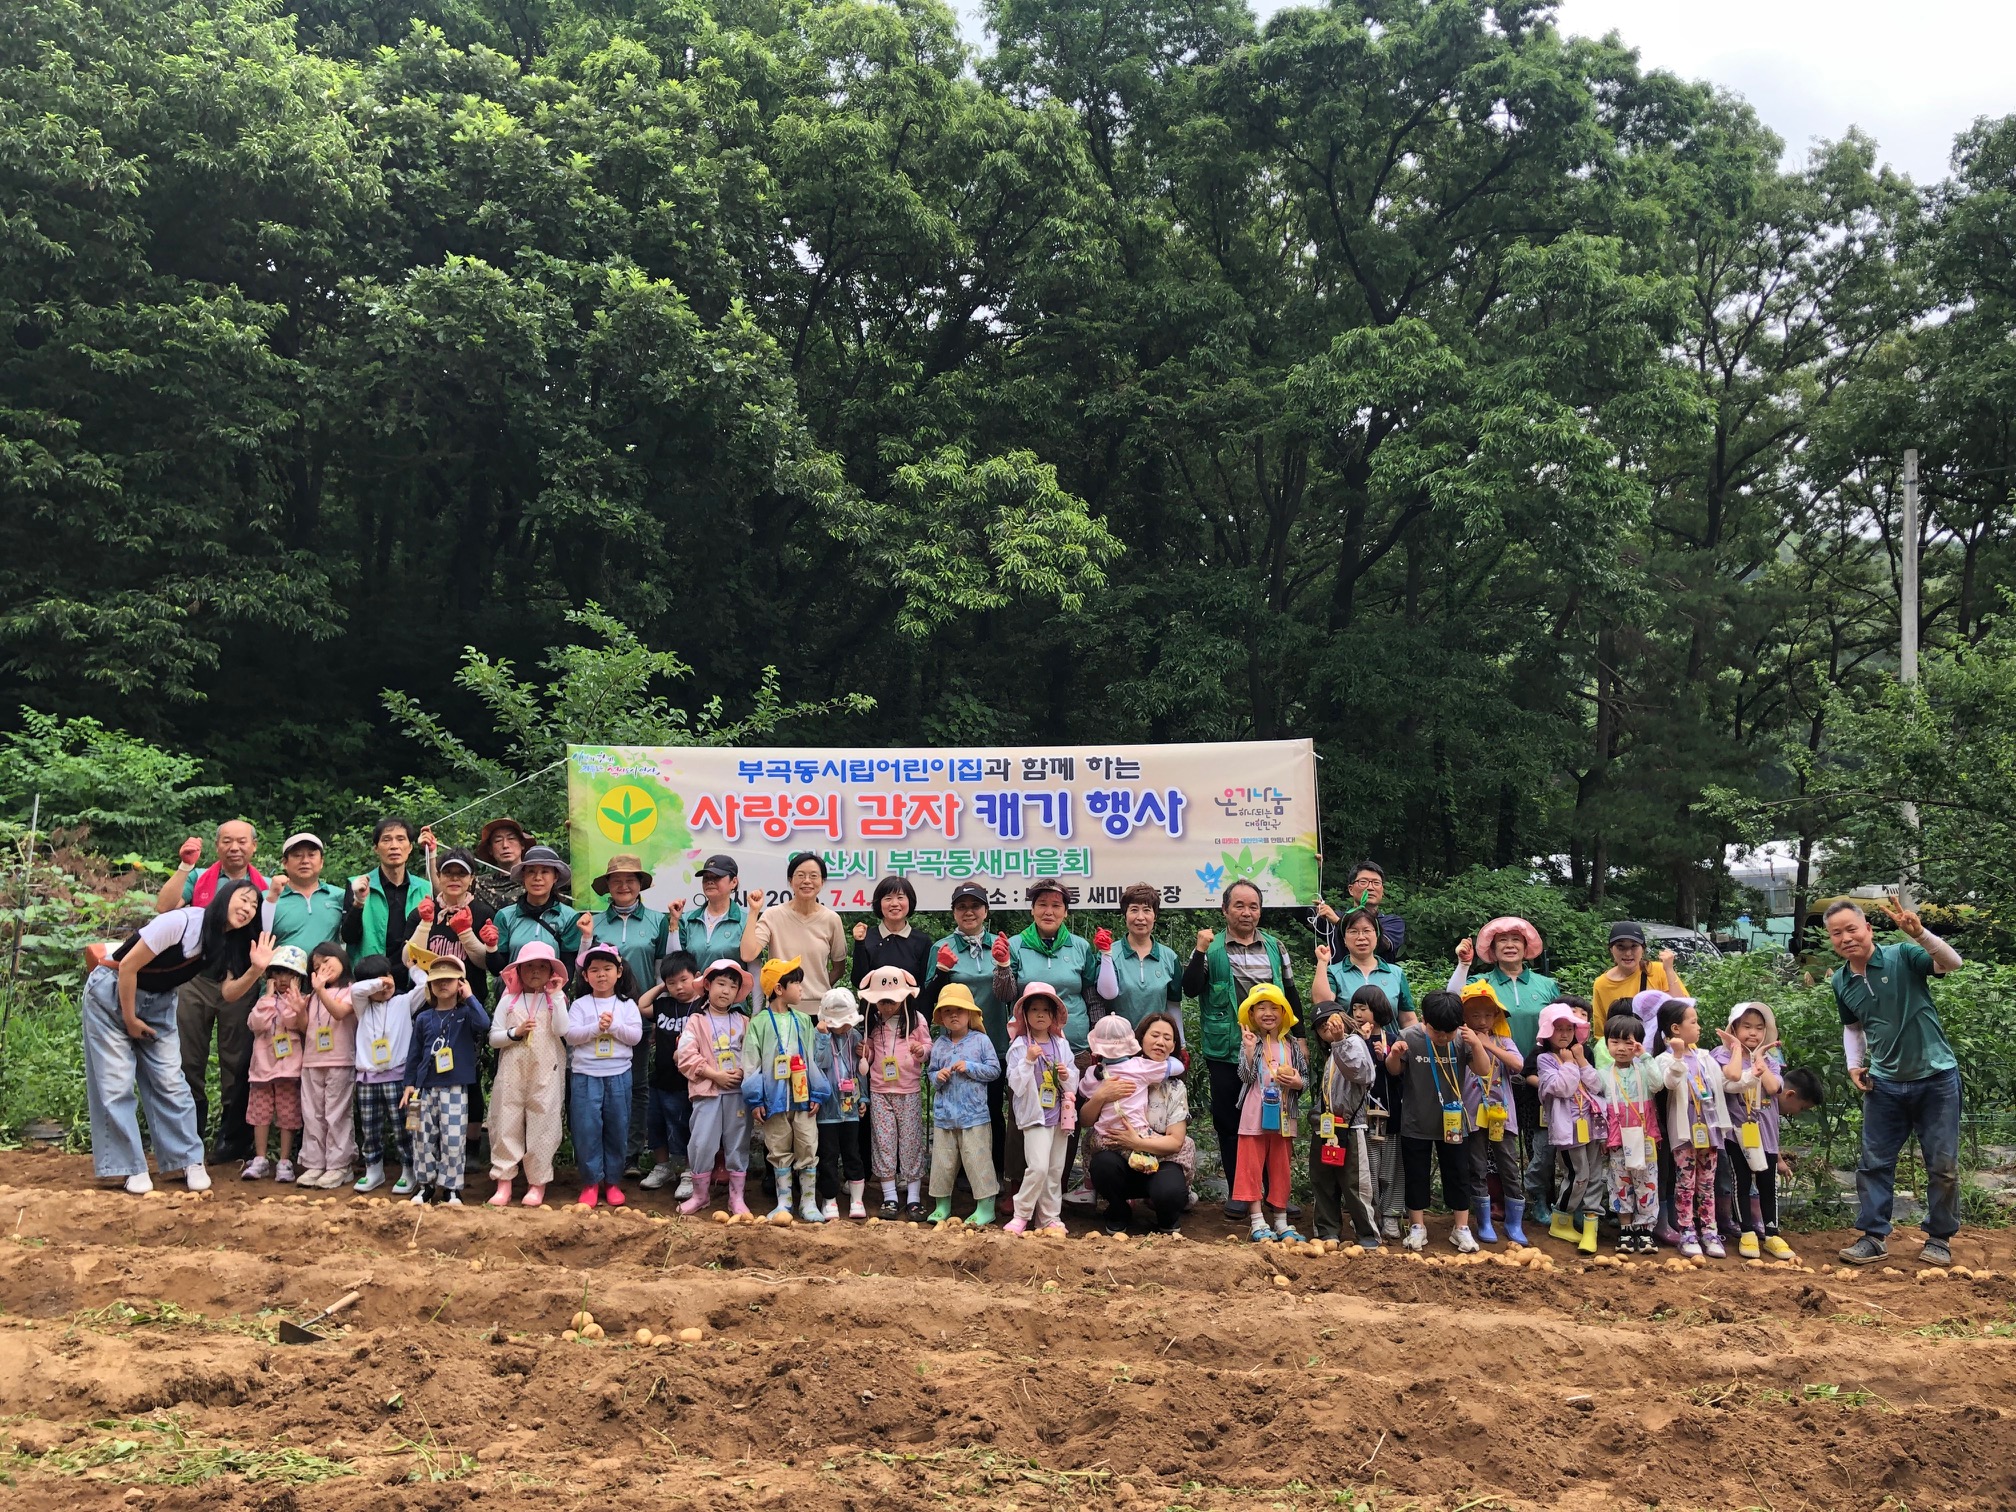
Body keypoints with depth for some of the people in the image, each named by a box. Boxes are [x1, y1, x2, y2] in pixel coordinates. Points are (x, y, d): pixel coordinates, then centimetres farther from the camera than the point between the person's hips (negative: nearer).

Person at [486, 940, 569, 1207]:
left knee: (542, 1127, 2)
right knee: (506, 1125, 3)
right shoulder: (509, 1000, 7)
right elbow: (493, 1038, 6)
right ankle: (504, 1181, 11)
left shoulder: (555, 999, 4)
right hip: (511, 1073, 1)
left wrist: (557, 995, -12)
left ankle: (538, 1183, 11)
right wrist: (515, 1033, -12)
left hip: (546, 1075, -1)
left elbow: (561, 1030, -13)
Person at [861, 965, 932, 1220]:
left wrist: (921, 1051, -18)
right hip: (879, 1091, 2)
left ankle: (914, 1198, 7)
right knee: (883, 1142, 3)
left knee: (911, 1142, 0)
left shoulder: (915, 1019, -1)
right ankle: (889, 1198, 10)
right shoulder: (873, 1022, 6)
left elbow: (928, 1046, 4)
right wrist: (864, 1052, -5)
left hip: (910, 1091, -2)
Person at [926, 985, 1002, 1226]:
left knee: (977, 1160, -3)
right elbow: (931, 1072, 14)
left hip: (973, 1114, -4)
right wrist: (937, 1077, -8)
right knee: (942, 1160, 9)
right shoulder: (939, 1044, 7)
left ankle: (986, 1206, 4)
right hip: (943, 1113, 4)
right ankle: (942, 1205, 21)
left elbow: (994, 1069, -3)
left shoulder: (981, 1041, -3)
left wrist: (970, 1067, -14)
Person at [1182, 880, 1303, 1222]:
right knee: (1229, 1121, 3)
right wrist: (1200, 950, -21)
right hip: (1226, 1052, -2)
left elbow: (1291, 994, 14)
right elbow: (1190, 989, -11)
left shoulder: (1275, 947, 8)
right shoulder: (1212, 948, 0)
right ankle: (1237, 1192, 14)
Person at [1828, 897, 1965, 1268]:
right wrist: (1855, 1064, 5)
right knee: (1874, 1163, 5)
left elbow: (1952, 963, -31)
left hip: (1936, 1077, -4)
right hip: (1884, 1084, 4)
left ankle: (1940, 1237, 20)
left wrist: (1919, 933, -46)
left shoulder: (1902, 956, -13)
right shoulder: (1840, 982, 2)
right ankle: (1875, 1236, 14)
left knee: (1943, 1165, 5)